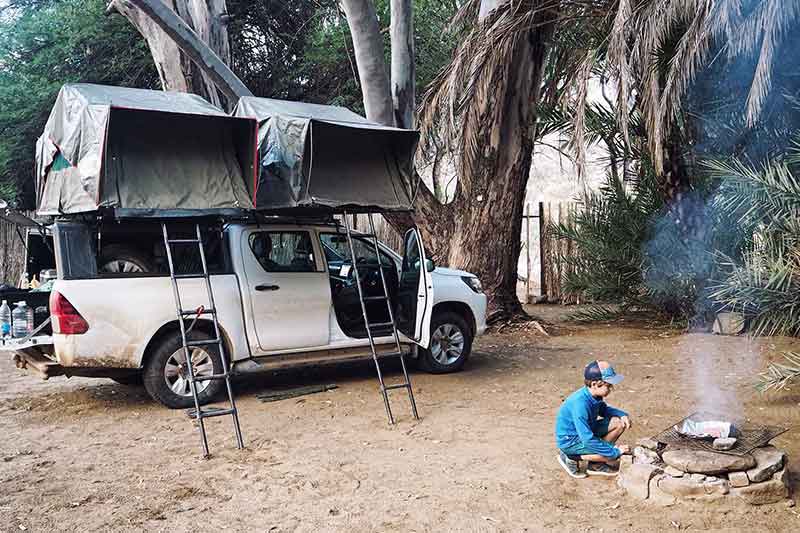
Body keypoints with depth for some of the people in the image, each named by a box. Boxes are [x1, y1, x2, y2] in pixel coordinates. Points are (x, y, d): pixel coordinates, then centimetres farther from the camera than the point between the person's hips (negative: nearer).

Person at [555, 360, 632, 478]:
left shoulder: (595, 395, -7)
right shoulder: (580, 404, -34)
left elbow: (603, 410, 17)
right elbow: (588, 440, -34)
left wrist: (622, 414, -3)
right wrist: (615, 452, -26)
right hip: (569, 440, -9)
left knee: (619, 423, 0)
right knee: (613, 457, -21)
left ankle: (596, 464, 9)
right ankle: (571, 457, -3)